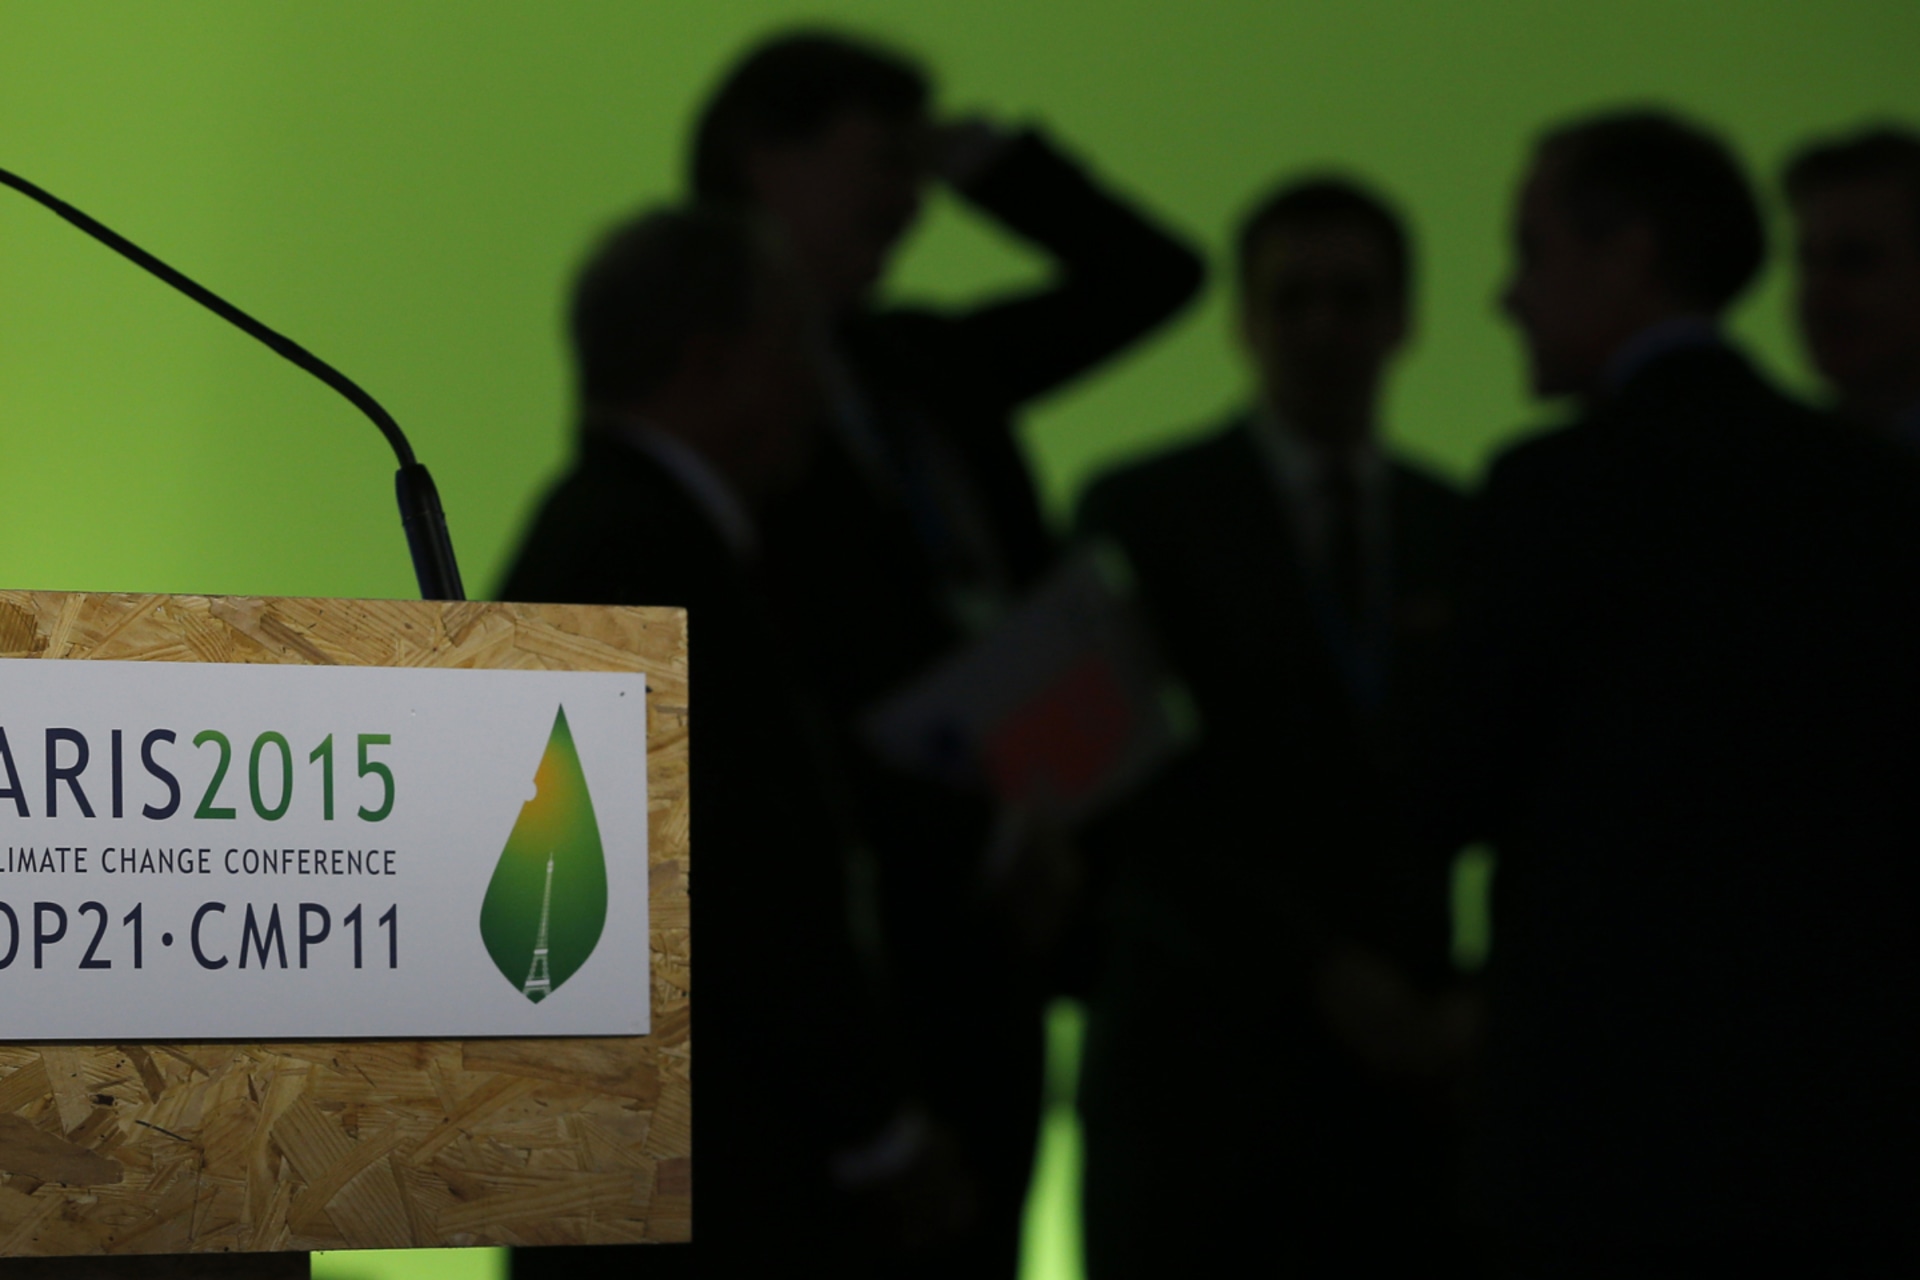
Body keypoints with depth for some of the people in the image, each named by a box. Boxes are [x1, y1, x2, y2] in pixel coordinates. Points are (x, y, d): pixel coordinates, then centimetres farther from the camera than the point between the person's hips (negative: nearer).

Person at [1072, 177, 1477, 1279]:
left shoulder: (1464, 536, 13)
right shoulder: (1144, 515, 1)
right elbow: (1134, 799, -7)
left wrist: (1488, 1003, -4)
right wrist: (1325, 973, -13)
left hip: (1405, 1056, 3)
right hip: (1197, 1043, -3)